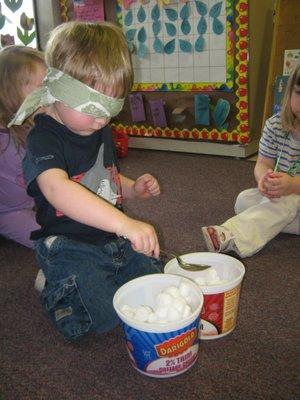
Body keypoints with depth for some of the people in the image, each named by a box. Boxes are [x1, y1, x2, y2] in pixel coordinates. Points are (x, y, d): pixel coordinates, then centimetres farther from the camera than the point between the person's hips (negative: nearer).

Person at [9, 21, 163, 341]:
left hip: (115, 240, 8)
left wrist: (133, 188, 1)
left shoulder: (101, 131, 8)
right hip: (70, 246, -8)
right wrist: (123, 222, -51)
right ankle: (54, 282, 12)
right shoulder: (43, 139, -19)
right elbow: (57, 189, -40)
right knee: (105, 317, -17)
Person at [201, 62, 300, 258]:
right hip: (281, 193, 4)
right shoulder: (275, 125, -5)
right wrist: (264, 178, -32)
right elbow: (263, 164, -7)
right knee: (244, 200, -20)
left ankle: (229, 236, -47)